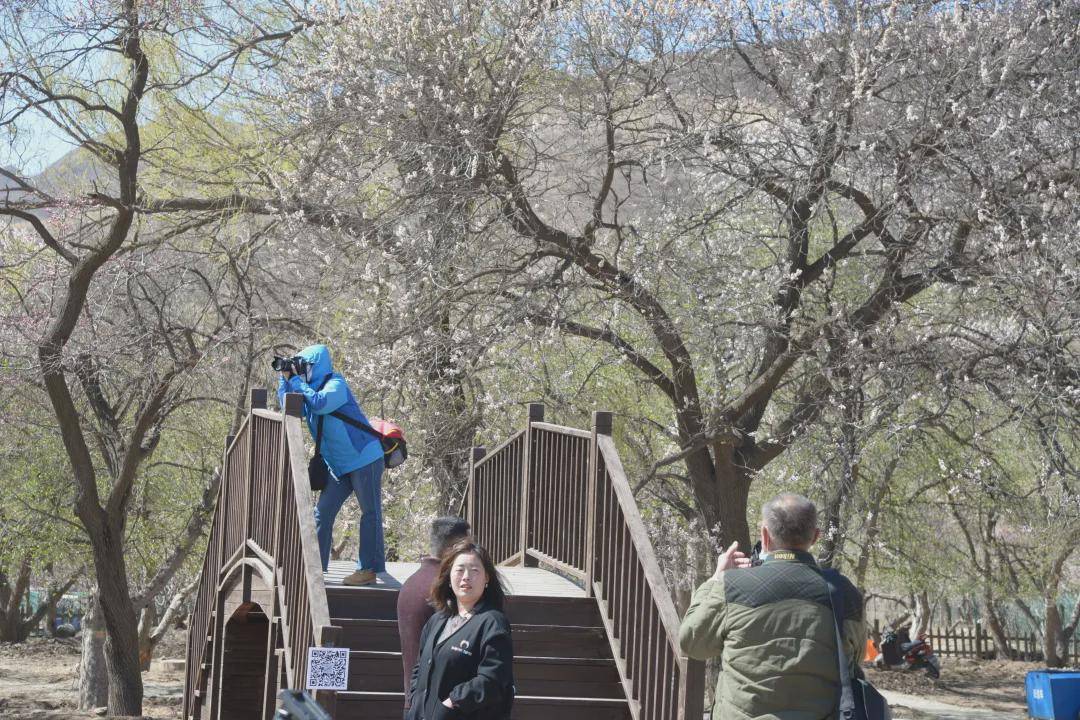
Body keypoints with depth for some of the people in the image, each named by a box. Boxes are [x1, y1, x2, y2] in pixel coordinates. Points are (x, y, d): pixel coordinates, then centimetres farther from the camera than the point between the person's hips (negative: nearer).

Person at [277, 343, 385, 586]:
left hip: (364, 458, -9)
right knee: (323, 512, 6)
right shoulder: (310, 388, 12)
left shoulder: (336, 384, -13)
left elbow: (319, 403, -30)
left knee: (370, 513, -4)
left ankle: (369, 569, -4)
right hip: (339, 465, 9)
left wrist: (296, 381, -18)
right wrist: (285, 379, 1)